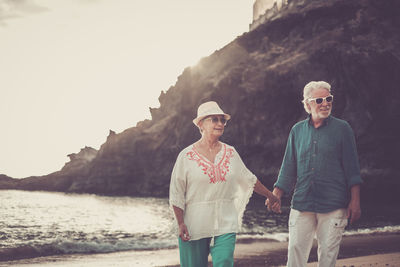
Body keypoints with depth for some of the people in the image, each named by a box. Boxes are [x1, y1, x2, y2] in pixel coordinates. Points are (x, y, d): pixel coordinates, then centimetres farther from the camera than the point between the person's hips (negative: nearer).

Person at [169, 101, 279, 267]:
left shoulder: (231, 153, 9)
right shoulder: (187, 156, -1)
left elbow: (249, 179, 23)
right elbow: (176, 194, -1)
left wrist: (270, 196, 30)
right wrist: (180, 223, -7)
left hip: (225, 226, 2)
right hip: (195, 227, -2)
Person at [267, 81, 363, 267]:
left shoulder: (342, 129, 3)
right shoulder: (297, 130, 10)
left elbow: (351, 168, 2)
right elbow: (288, 168, 14)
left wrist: (355, 201, -3)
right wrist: (276, 195, 4)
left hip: (333, 204, -2)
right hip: (302, 203, 2)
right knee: (295, 250, -1)